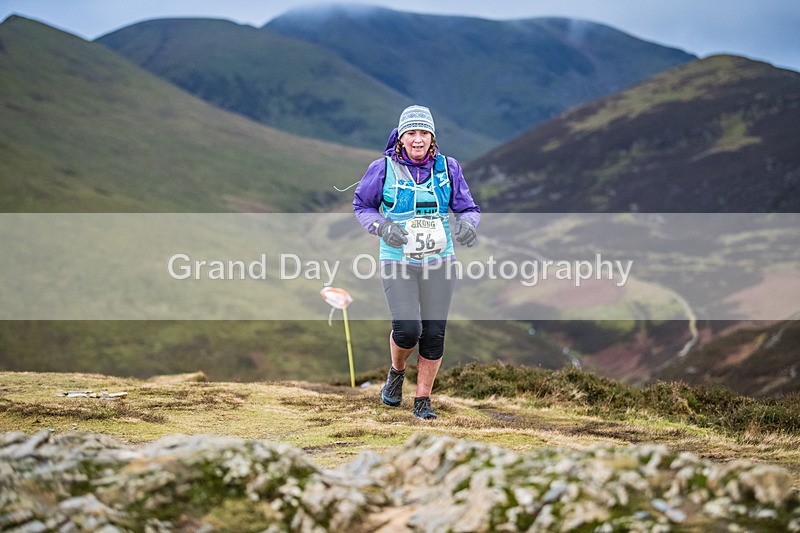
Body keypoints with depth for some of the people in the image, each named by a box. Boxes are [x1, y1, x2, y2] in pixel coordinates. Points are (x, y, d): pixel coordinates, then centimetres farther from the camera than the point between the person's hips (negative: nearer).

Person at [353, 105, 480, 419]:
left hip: (439, 262, 2)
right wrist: (382, 227, -12)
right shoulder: (383, 169, -4)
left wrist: (467, 223, -15)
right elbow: (362, 204, 8)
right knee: (408, 330, -15)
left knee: (434, 334, 0)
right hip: (397, 261, -2)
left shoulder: (447, 168, 3)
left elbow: (468, 208, 9)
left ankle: (422, 401, 15)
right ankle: (396, 372, 19)